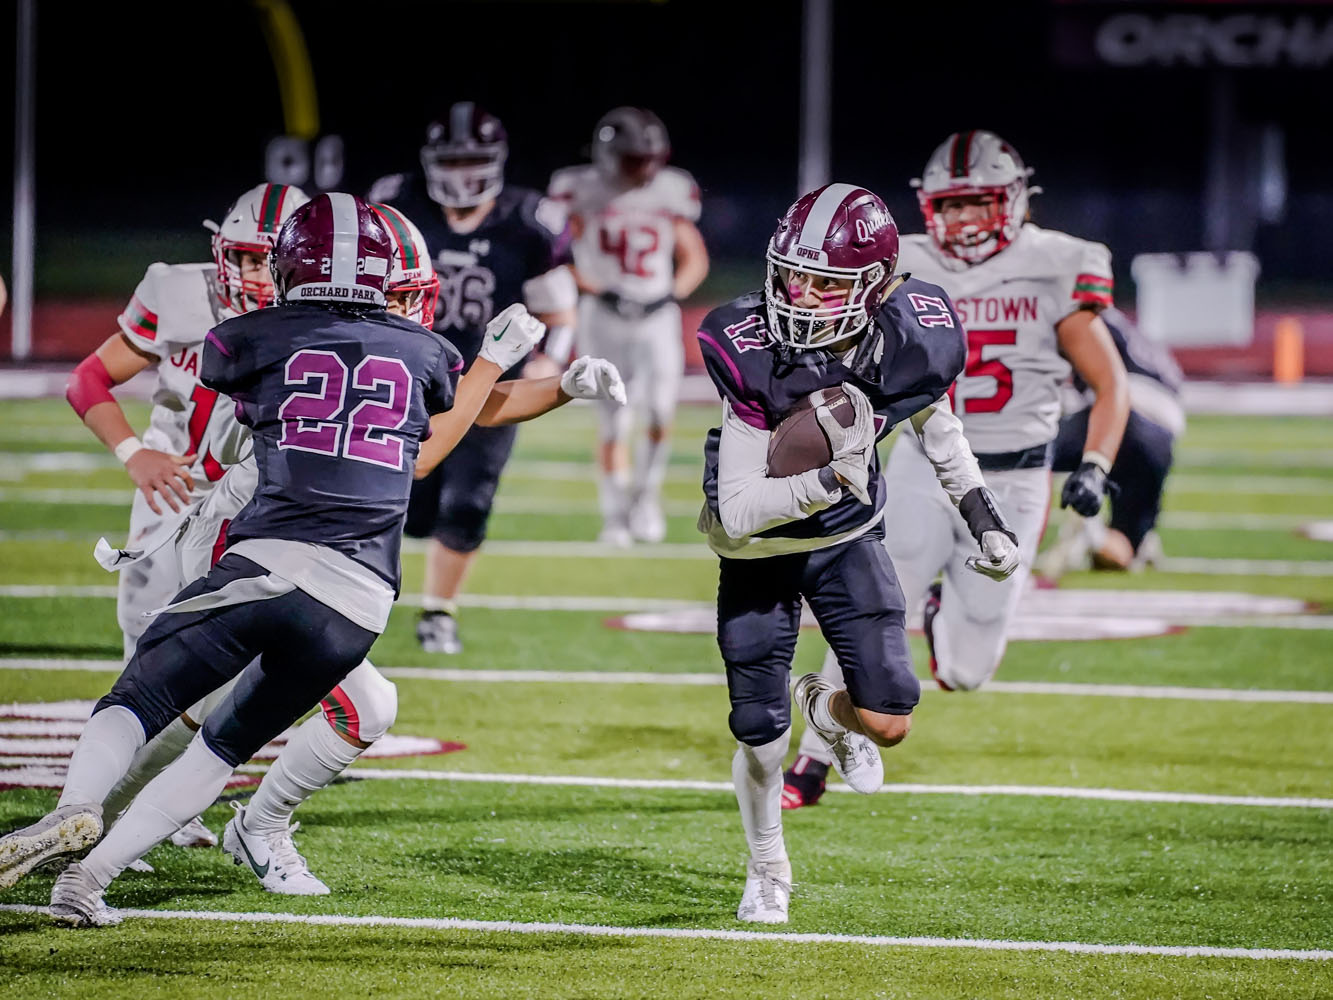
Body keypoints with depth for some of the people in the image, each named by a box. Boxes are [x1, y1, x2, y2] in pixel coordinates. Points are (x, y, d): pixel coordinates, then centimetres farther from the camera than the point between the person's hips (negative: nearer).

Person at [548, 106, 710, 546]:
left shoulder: (669, 194, 2)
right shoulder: (584, 195, -7)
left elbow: (694, 259, 12)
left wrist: (672, 293, -5)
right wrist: (598, 291, -15)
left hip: (657, 317, 2)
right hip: (604, 321, -2)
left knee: (660, 418, -10)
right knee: (613, 424, 0)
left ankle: (646, 497, 14)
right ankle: (615, 514, 14)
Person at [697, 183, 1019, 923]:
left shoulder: (914, 341, -22)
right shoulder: (756, 357, -33)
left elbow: (935, 422, 3)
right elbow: (737, 513, -32)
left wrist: (982, 517, 0)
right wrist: (829, 481, -46)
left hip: (848, 538, 2)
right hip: (759, 548, -2)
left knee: (888, 721, -9)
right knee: (761, 741, 3)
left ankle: (828, 710, 30)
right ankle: (767, 872, 34)